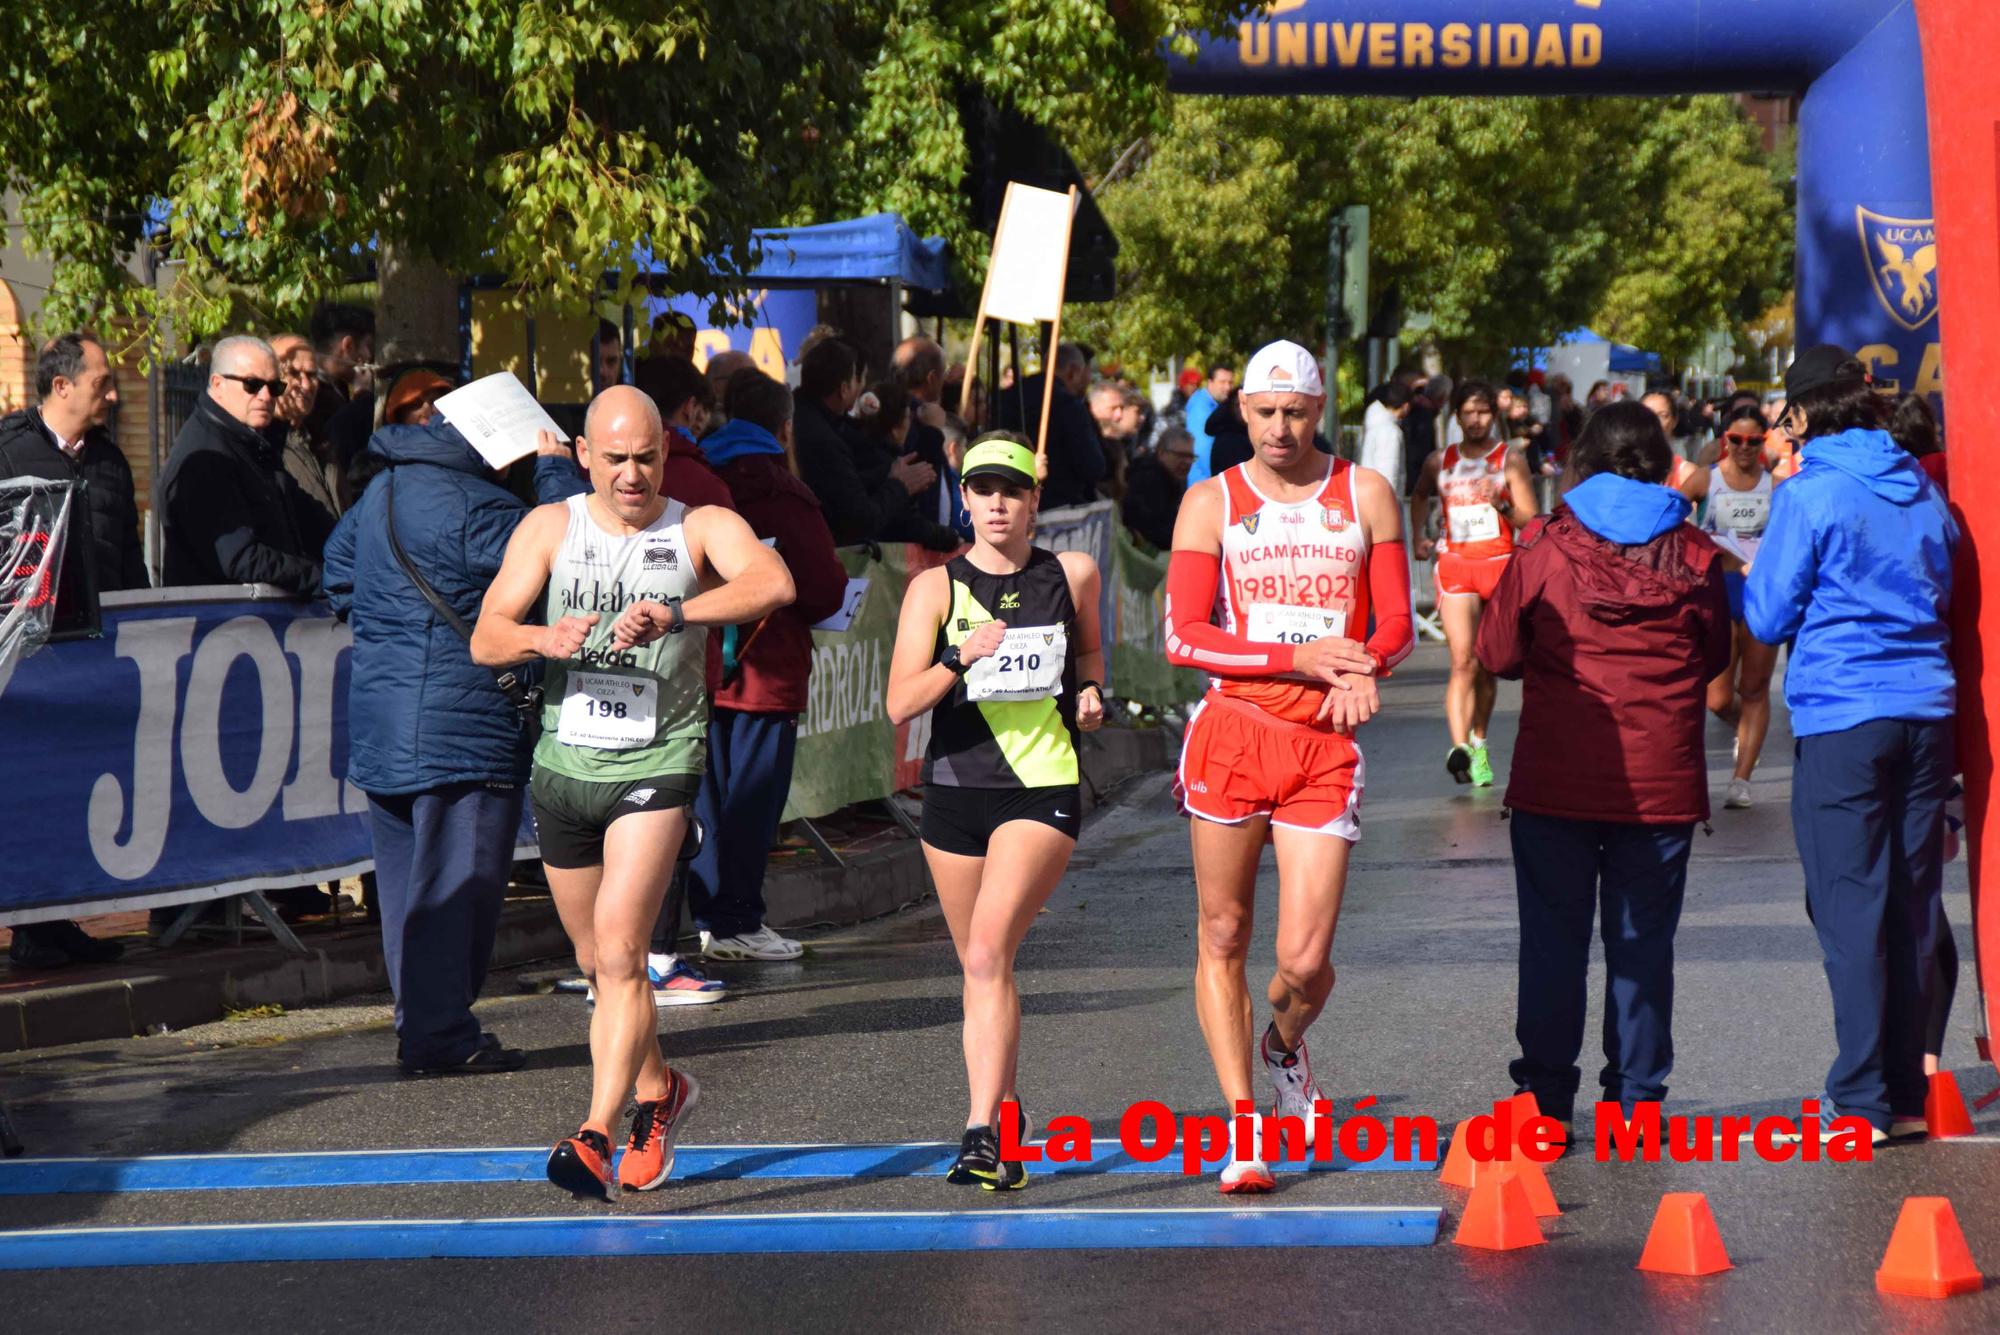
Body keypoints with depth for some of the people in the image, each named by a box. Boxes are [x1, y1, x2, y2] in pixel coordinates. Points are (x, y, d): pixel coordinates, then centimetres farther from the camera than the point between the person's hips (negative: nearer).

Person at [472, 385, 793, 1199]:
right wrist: (544, 641, -24)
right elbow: (485, 641, -2)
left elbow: (774, 585, -23)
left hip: (657, 767, -4)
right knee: (597, 964, 16)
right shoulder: (551, 528, 5)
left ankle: (597, 1134, -22)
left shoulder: (701, 528, -3)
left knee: (619, 953, -19)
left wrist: (674, 614, -37)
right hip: (564, 766, 4)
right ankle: (658, 1092, 39)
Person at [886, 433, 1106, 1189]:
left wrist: (1090, 690, 3)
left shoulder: (1072, 575, 3)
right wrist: (962, 656, -22)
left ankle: (983, 1135, -23)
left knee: (989, 954, -20)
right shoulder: (936, 586, 0)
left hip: (1043, 791, -2)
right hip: (955, 790, 2)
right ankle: (1007, 1114, 31)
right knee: (980, 968, 12)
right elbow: (900, 703, -8)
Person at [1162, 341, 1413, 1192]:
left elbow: (1397, 626, 10)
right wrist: (1298, 657, -13)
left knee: (1306, 959, -6)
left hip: (1327, 744, 0)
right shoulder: (1211, 503, 5)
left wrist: (1363, 670, -13)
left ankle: (1284, 1047, 28)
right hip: (1232, 732, 0)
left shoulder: (1366, 495, 9)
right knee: (1223, 937, 1)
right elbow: (1182, 637, -2)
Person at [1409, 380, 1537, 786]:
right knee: (1462, 661, -15)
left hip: (1500, 564, 0)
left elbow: (1530, 521, -3)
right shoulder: (1440, 462, 9)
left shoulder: (1511, 459, 2)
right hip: (1455, 565, 0)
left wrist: (1501, 505, -20)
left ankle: (1478, 745, 25)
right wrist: (1418, 537, 19)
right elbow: (1419, 496, 31)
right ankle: (1459, 748, -28)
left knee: (1487, 666, 8)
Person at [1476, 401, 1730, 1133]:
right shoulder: (1693, 556, 0)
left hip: (1555, 779, -1)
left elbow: (1499, 652, 2)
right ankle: (1636, 1097, 8)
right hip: (1662, 783, 1)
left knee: (1553, 937, 7)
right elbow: (1715, 658, 11)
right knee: (1643, 942, 7)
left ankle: (1546, 1097, 8)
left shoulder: (1543, 548, -4)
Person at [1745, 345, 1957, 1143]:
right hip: (1927, 715, 6)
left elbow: (1768, 619, -4)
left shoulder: (1810, 497, -8)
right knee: (1914, 907, 10)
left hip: (1842, 723, -6)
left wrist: (1736, 583, 15)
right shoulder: (1924, 493, 10)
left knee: (1851, 907, -2)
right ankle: (1907, 1095, 15)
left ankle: (1864, 1101, -3)